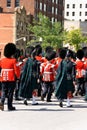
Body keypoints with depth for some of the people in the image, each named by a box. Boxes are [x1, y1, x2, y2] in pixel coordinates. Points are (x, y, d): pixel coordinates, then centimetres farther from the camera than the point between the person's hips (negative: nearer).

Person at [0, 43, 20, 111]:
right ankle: (10, 106, 7)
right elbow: (17, 70, -11)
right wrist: (18, 77, 3)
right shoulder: (13, 60, -9)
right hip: (12, 79, -4)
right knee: (10, 92, 3)